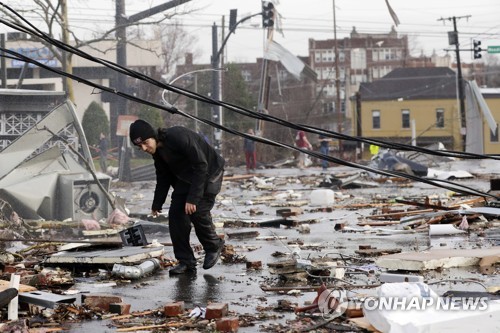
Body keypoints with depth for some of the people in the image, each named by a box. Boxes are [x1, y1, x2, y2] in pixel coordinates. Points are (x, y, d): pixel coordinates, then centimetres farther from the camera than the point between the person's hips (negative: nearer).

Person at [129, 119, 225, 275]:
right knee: (176, 214, -4)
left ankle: (214, 246, 11)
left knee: (198, 211, -18)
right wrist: (156, 205, 12)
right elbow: (163, 179, 11)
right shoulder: (157, 151, -5)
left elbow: (201, 166, -32)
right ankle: (186, 262, 2)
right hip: (186, 178, 8)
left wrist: (193, 198, -35)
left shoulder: (178, 137, -33)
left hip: (209, 173, -8)